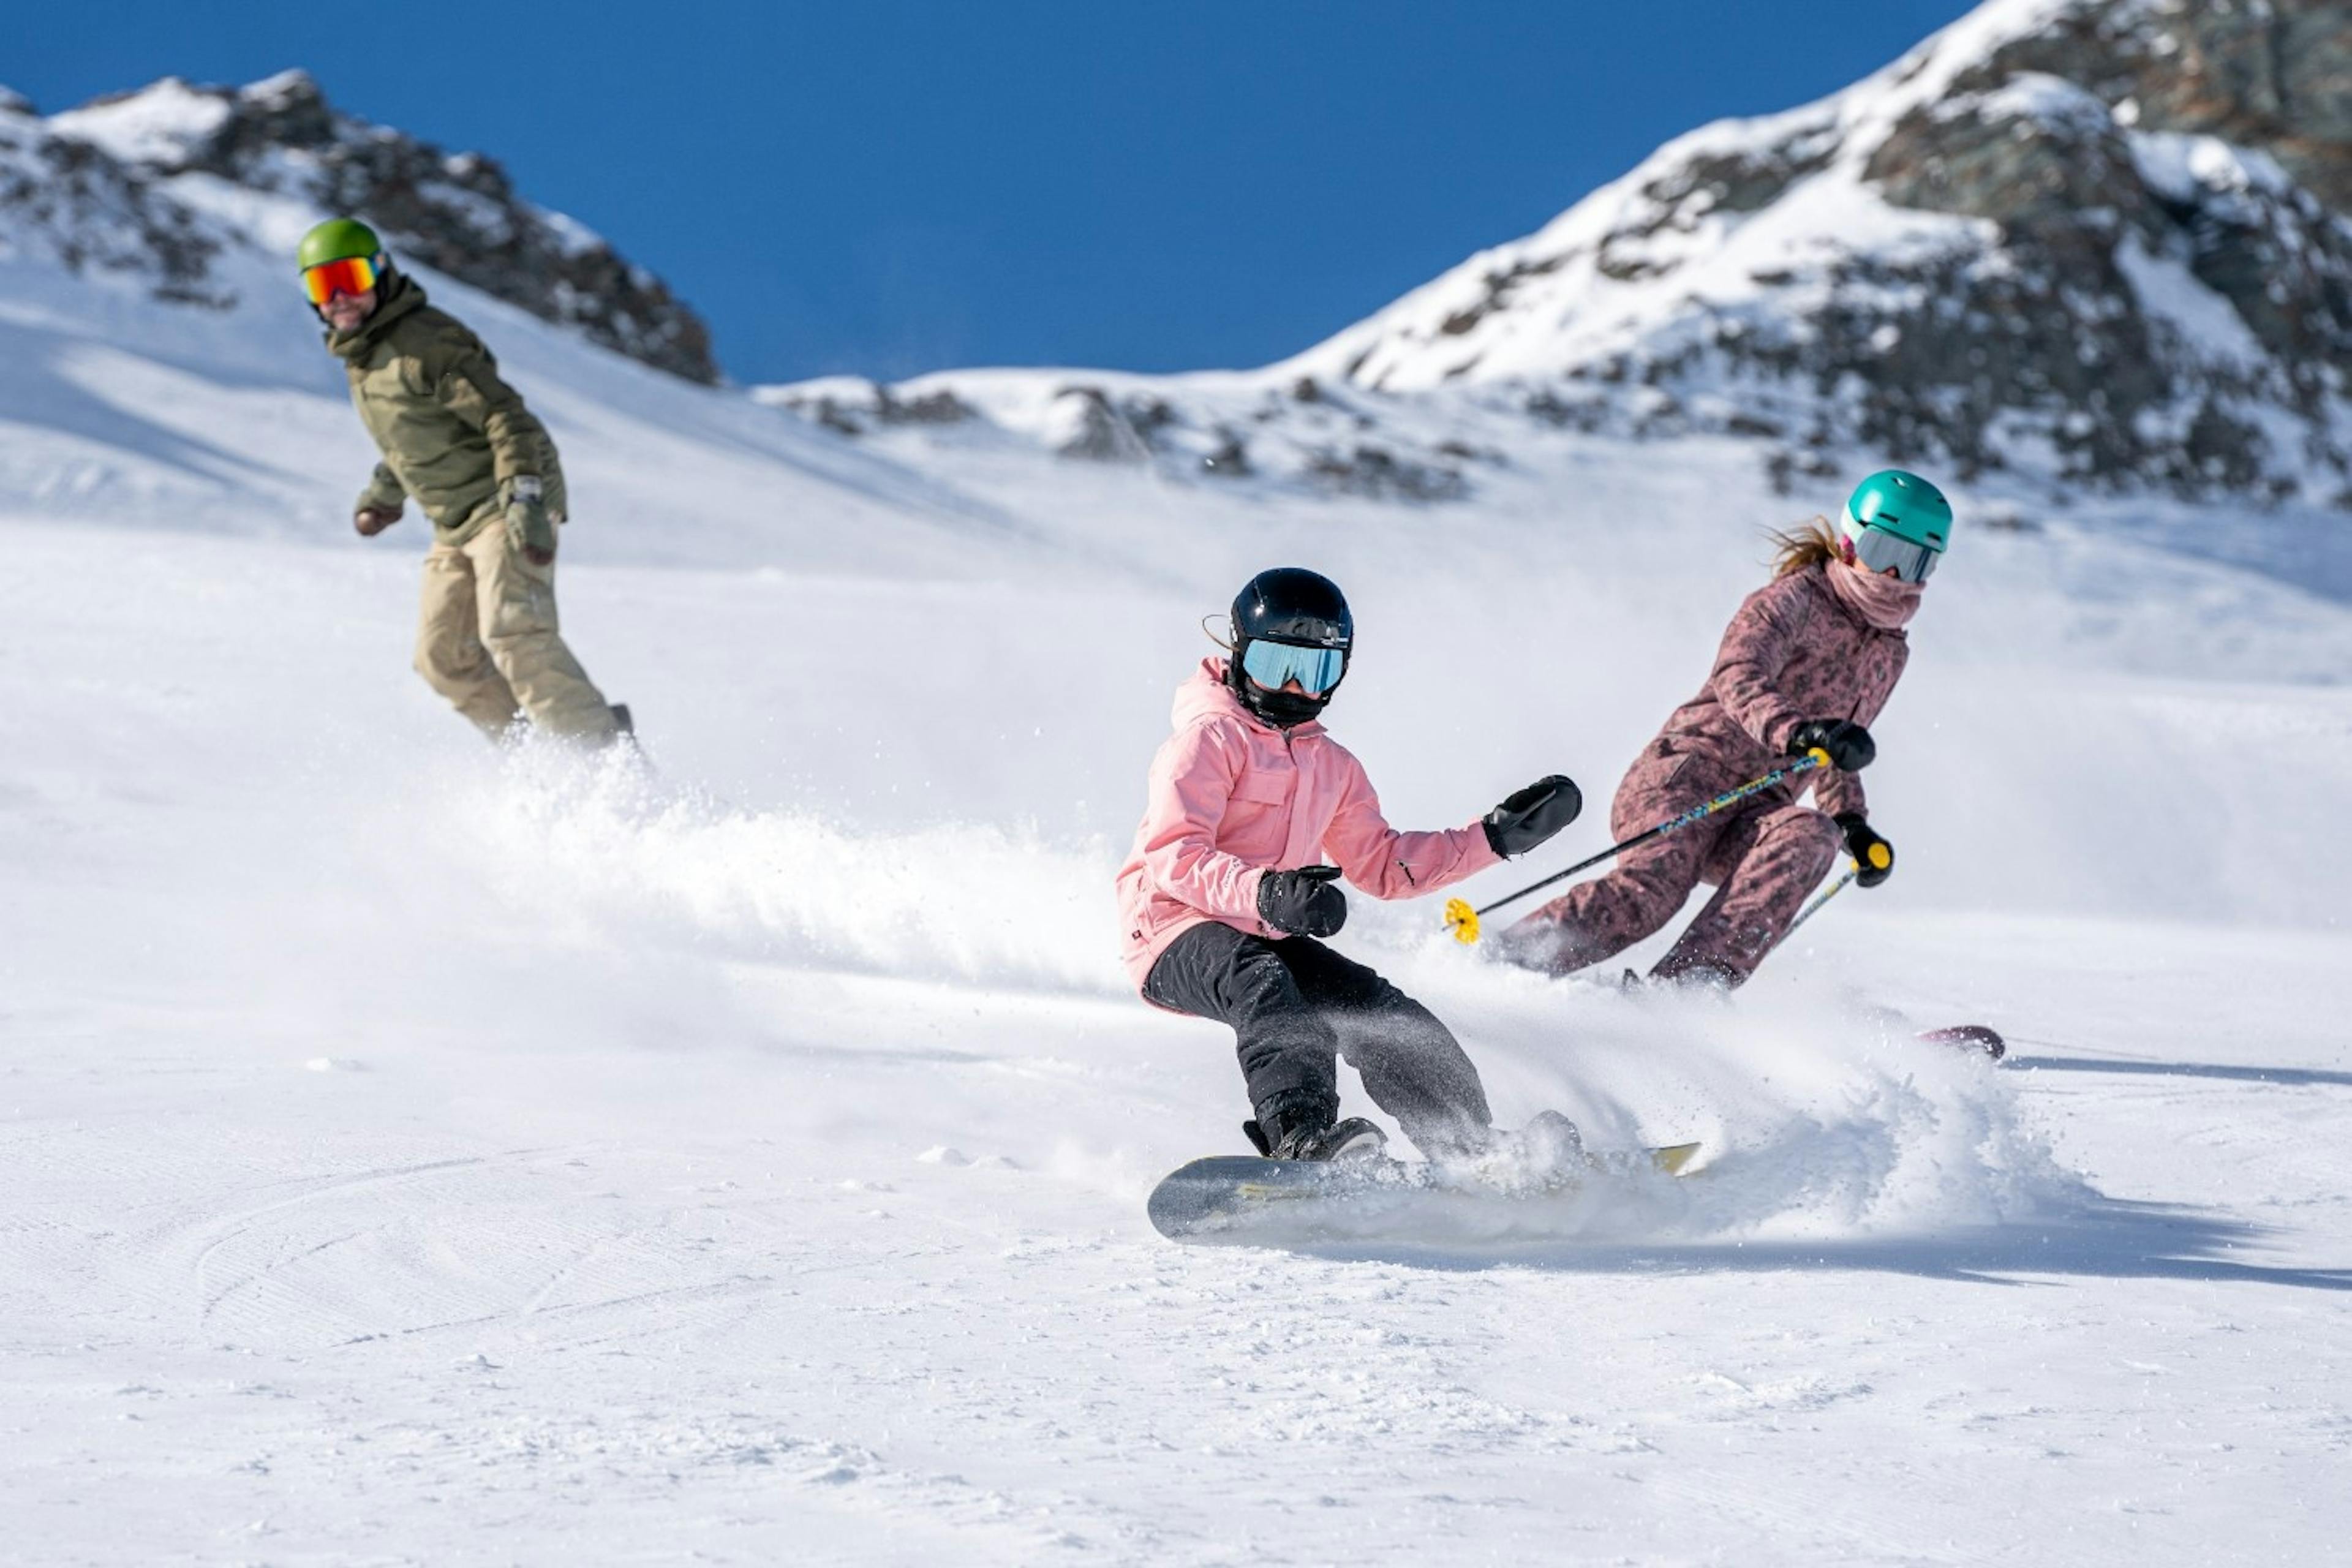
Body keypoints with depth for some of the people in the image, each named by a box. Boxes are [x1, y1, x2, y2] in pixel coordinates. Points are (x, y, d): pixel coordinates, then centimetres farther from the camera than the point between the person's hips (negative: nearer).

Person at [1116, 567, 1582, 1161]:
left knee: (1381, 1013, -6)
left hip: (1270, 939, 8)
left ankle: (1474, 1150, 1)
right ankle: (1300, 1138, -54)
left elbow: (1383, 865, 24)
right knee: (1260, 980, -36)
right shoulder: (1209, 740, -6)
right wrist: (1264, 892, -36)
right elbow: (1172, 857, -18)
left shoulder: (1332, 767, 20)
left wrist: (1497, 835, 16)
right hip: (1178, 932, -8)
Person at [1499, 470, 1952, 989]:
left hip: (1756, 813, 6)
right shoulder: (1792, 601, -2)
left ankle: (1688, 985, -43)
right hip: (1686, 776, -6)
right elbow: (1739, 680, -23)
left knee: (1810, 837, -31)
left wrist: (1855, 826, 16)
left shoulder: (1889, 654, 21)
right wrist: (1799, 732, -42)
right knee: (1651, 886, -34)